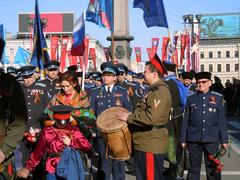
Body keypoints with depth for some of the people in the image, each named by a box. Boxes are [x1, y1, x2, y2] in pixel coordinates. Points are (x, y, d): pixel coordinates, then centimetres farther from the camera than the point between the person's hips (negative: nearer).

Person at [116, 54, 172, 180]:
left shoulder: (161, 91, -17)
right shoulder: (154, 90, 16)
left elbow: (151, 118, -28)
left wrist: (128, 117, -18)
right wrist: (130, 117, 10)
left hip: (151, 147, -10)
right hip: (144, 144, 10)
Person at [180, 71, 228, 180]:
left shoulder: (217, 98, 6)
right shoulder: (191, 99, 6)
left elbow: (221, 121, 6)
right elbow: (185, 121, 7)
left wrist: (224, 140, 4)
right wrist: (183, 139, 5)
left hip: (212, 139, 0)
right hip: (194, 140, 0)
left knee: (213, 168, 6)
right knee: (194, 168, 8)